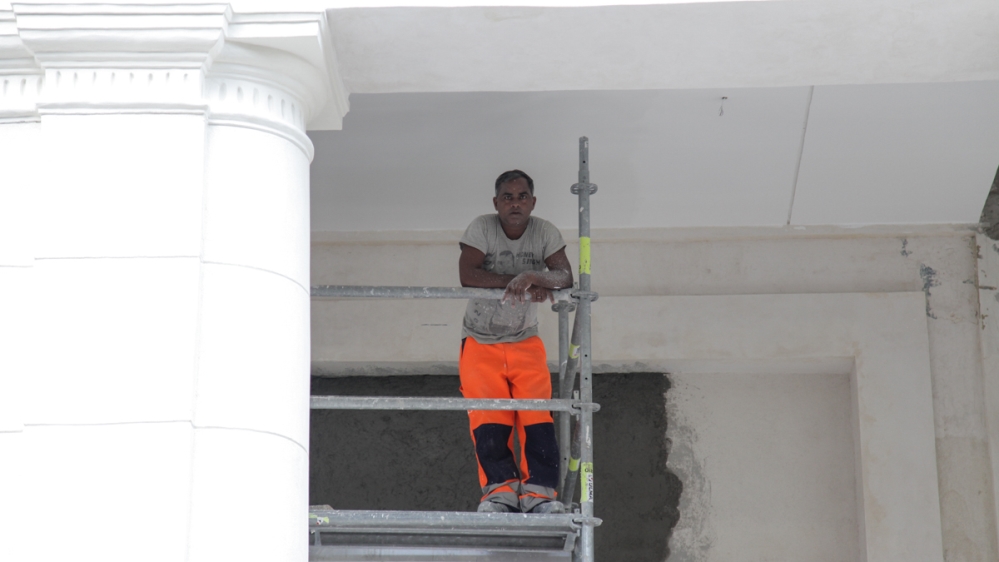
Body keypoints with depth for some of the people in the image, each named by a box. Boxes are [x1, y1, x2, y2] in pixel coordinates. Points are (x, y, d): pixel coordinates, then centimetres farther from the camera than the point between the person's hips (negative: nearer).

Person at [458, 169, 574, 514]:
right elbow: (467, 275, -20)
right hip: (481, 341, -1)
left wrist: (534, 277, -34)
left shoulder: (545, 232, -2)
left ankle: (539, 491, -19)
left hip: (526, 341, 1)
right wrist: (518, 282, -24)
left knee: (537, 414, -14)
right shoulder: (482, 228, -7)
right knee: (487, 419, -15)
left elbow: (565, 276, -14)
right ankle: (501, 489, -22)